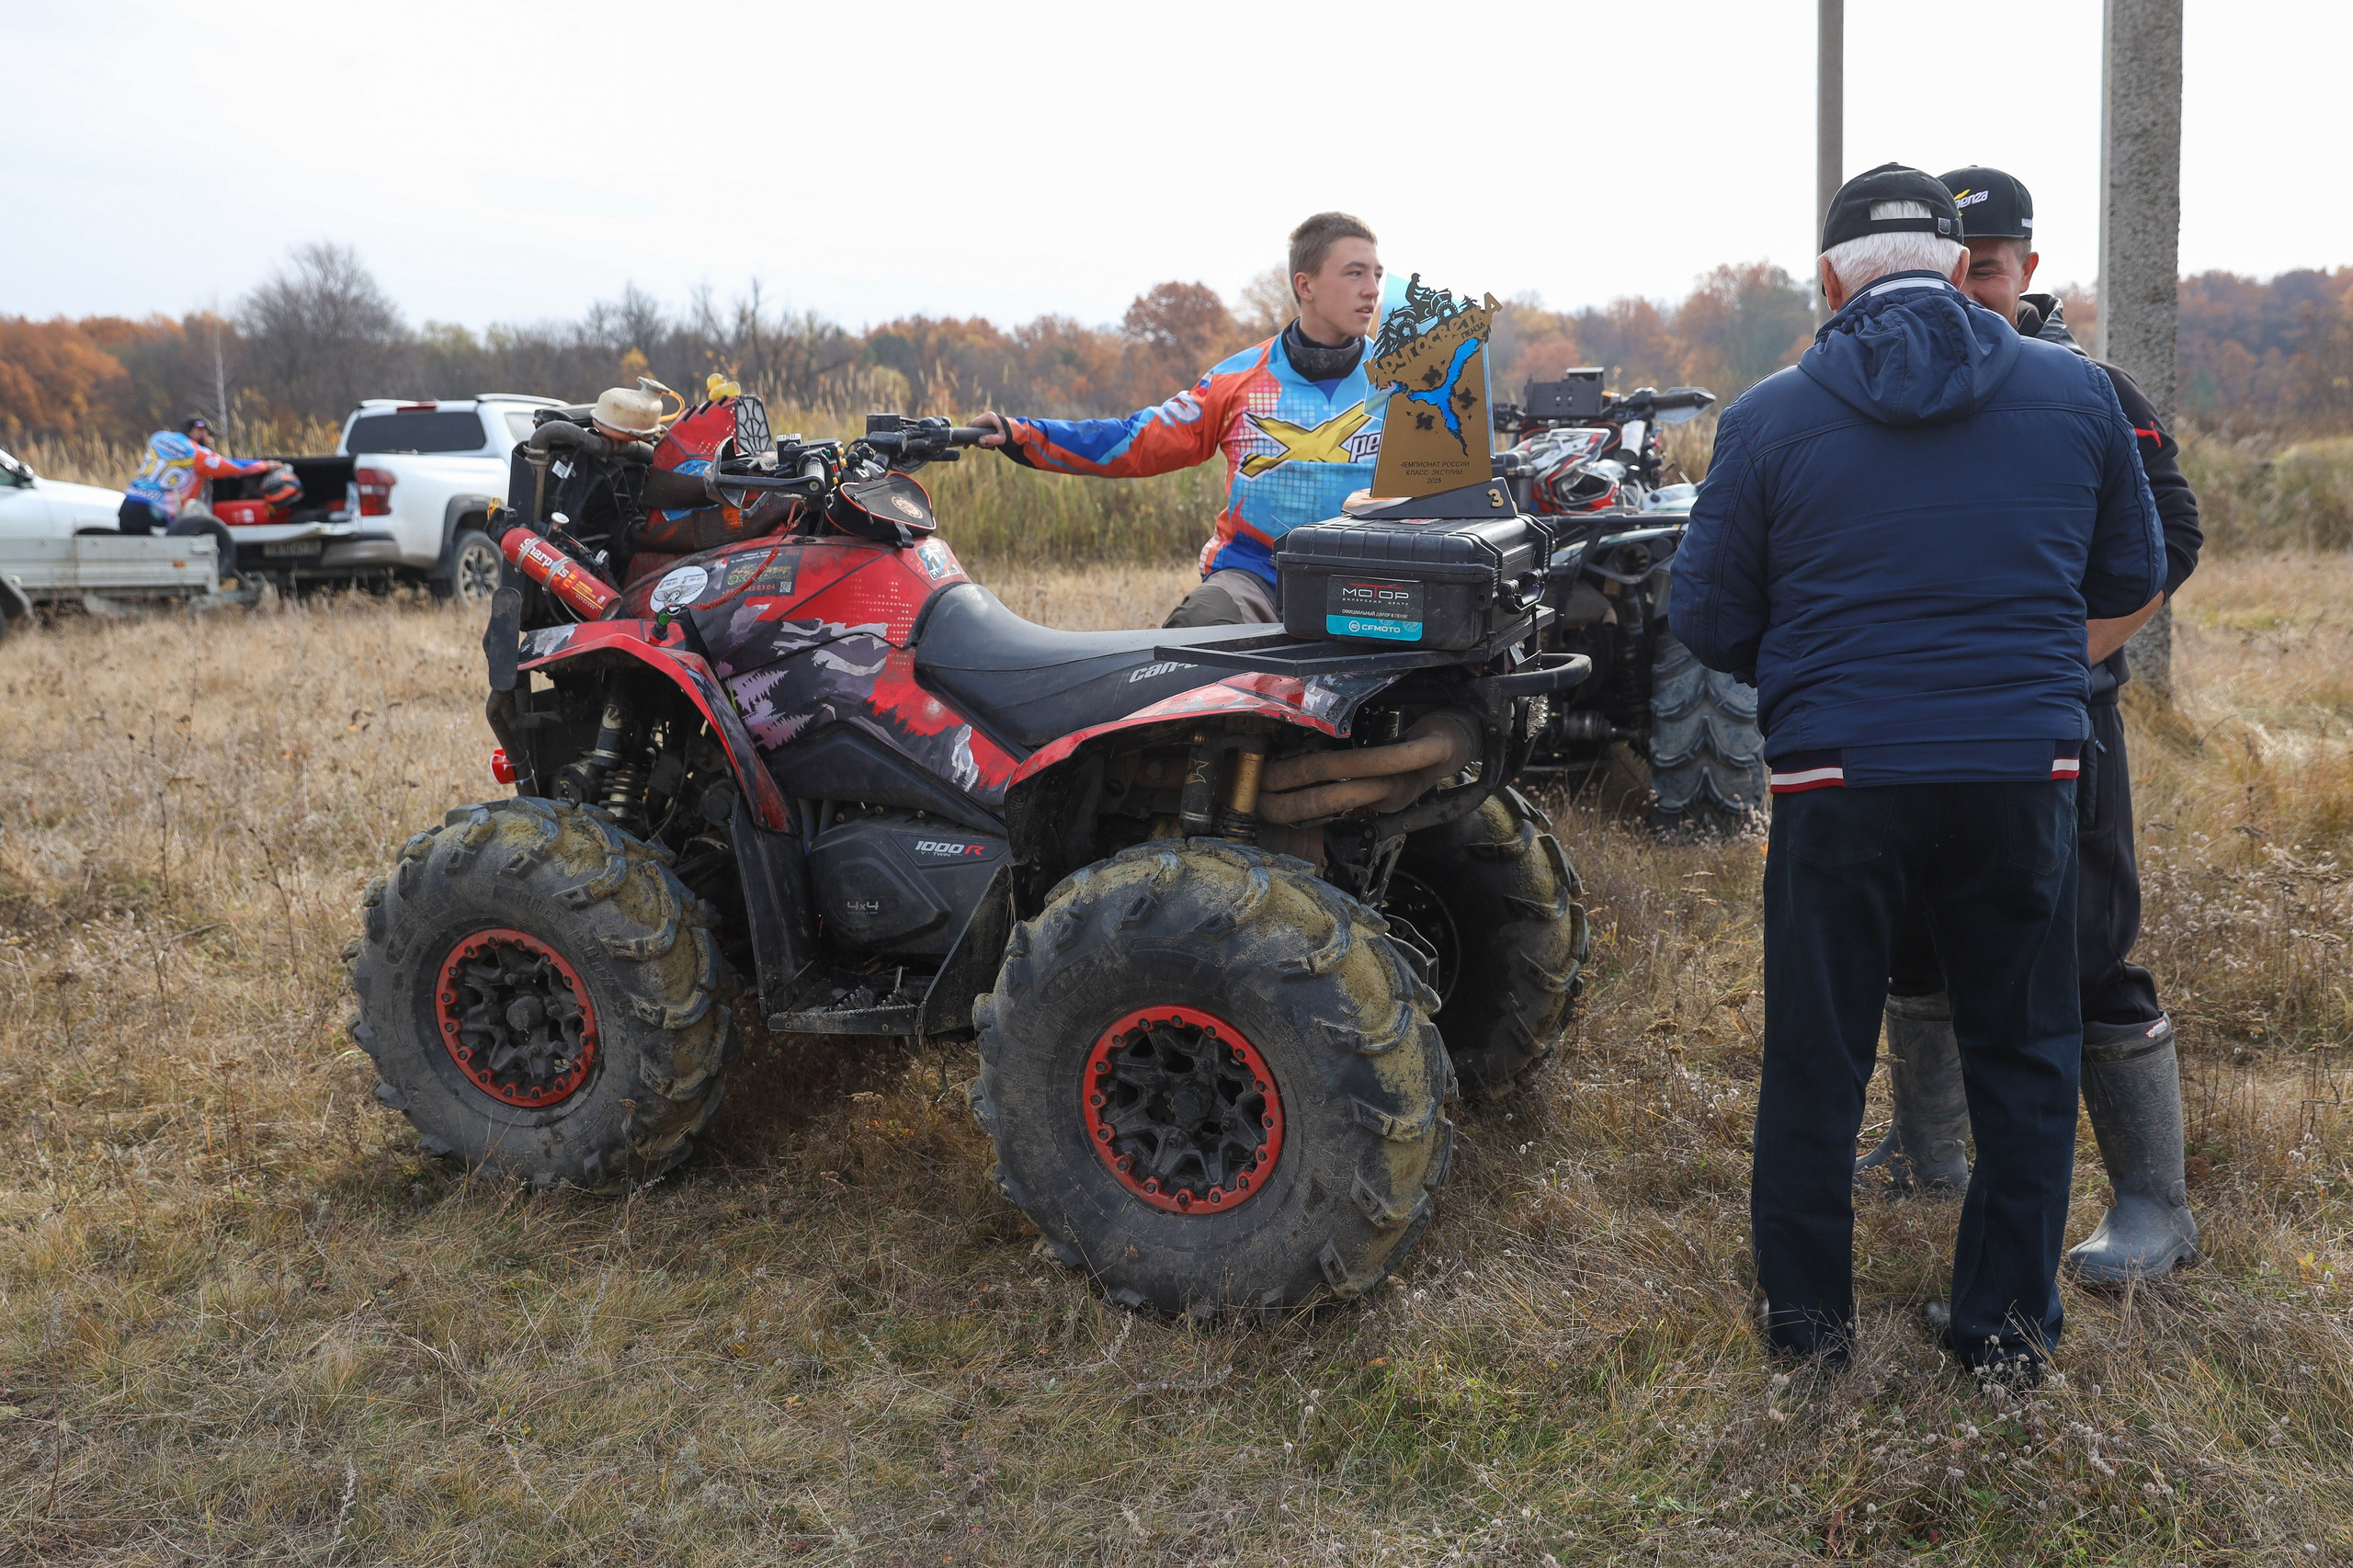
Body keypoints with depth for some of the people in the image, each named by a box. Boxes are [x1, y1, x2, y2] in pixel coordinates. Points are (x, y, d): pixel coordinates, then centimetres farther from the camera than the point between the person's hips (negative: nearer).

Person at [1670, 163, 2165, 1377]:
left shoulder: (1770, 416, -4)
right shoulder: (2075, 393, 2)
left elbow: (1708, 622, 0)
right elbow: (2129, 579, 12)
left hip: (1839, 777, -1)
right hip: (2024, 774, 2)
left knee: (1816, 1058, 13)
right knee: (2023, 1057, 16)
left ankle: (1806, 1313, 25)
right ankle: (2008, 1323, 25)